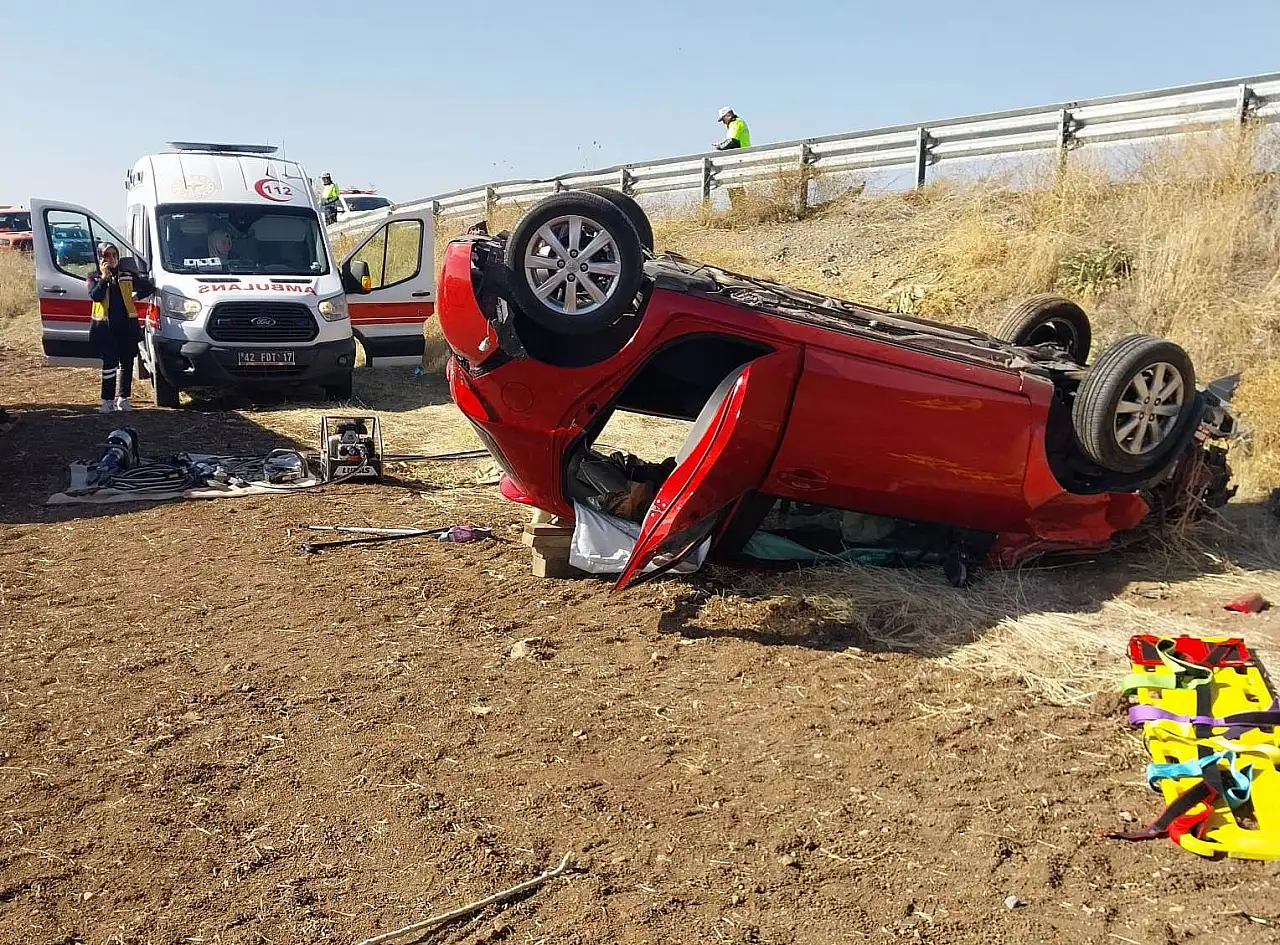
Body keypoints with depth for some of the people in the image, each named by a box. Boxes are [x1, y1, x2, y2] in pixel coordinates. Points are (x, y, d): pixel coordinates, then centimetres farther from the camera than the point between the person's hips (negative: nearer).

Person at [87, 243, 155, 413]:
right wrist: (104, 277, -14)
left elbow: (150, 286, 17)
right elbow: (95, 296, -11)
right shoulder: (94, 277, 6)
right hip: (105, 327, -2)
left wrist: (137, 296, 6)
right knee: (109, 364, -4)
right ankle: (108, 400, 3)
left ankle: (123, 398, 15)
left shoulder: (128, 276, 10)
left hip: (127, 326, 2)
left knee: (127, 363, 5)